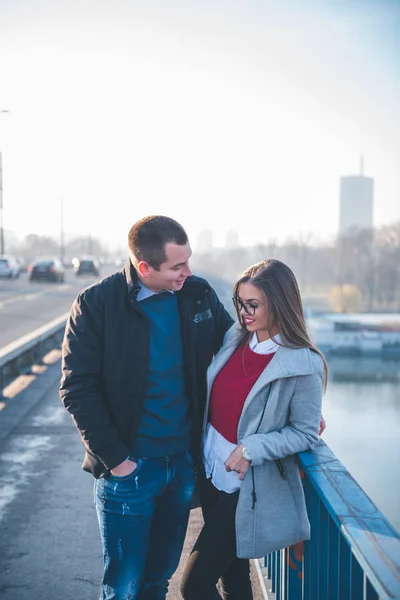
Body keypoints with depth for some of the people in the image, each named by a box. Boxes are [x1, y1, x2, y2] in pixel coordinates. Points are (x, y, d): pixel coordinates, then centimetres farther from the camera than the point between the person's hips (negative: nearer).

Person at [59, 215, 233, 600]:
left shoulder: (199, 294, -2)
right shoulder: (97, 304, -13)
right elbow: (77, 389, -12)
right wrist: (115, 457, -14)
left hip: (184, 461, 4)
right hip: (129, 467, -4)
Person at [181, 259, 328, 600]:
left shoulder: (303, 366, -19)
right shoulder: (235, 338, -2)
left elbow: (306, 433, -12)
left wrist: (252, 449, -21)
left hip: (249, 487, -6)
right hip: (212, 471, 6)